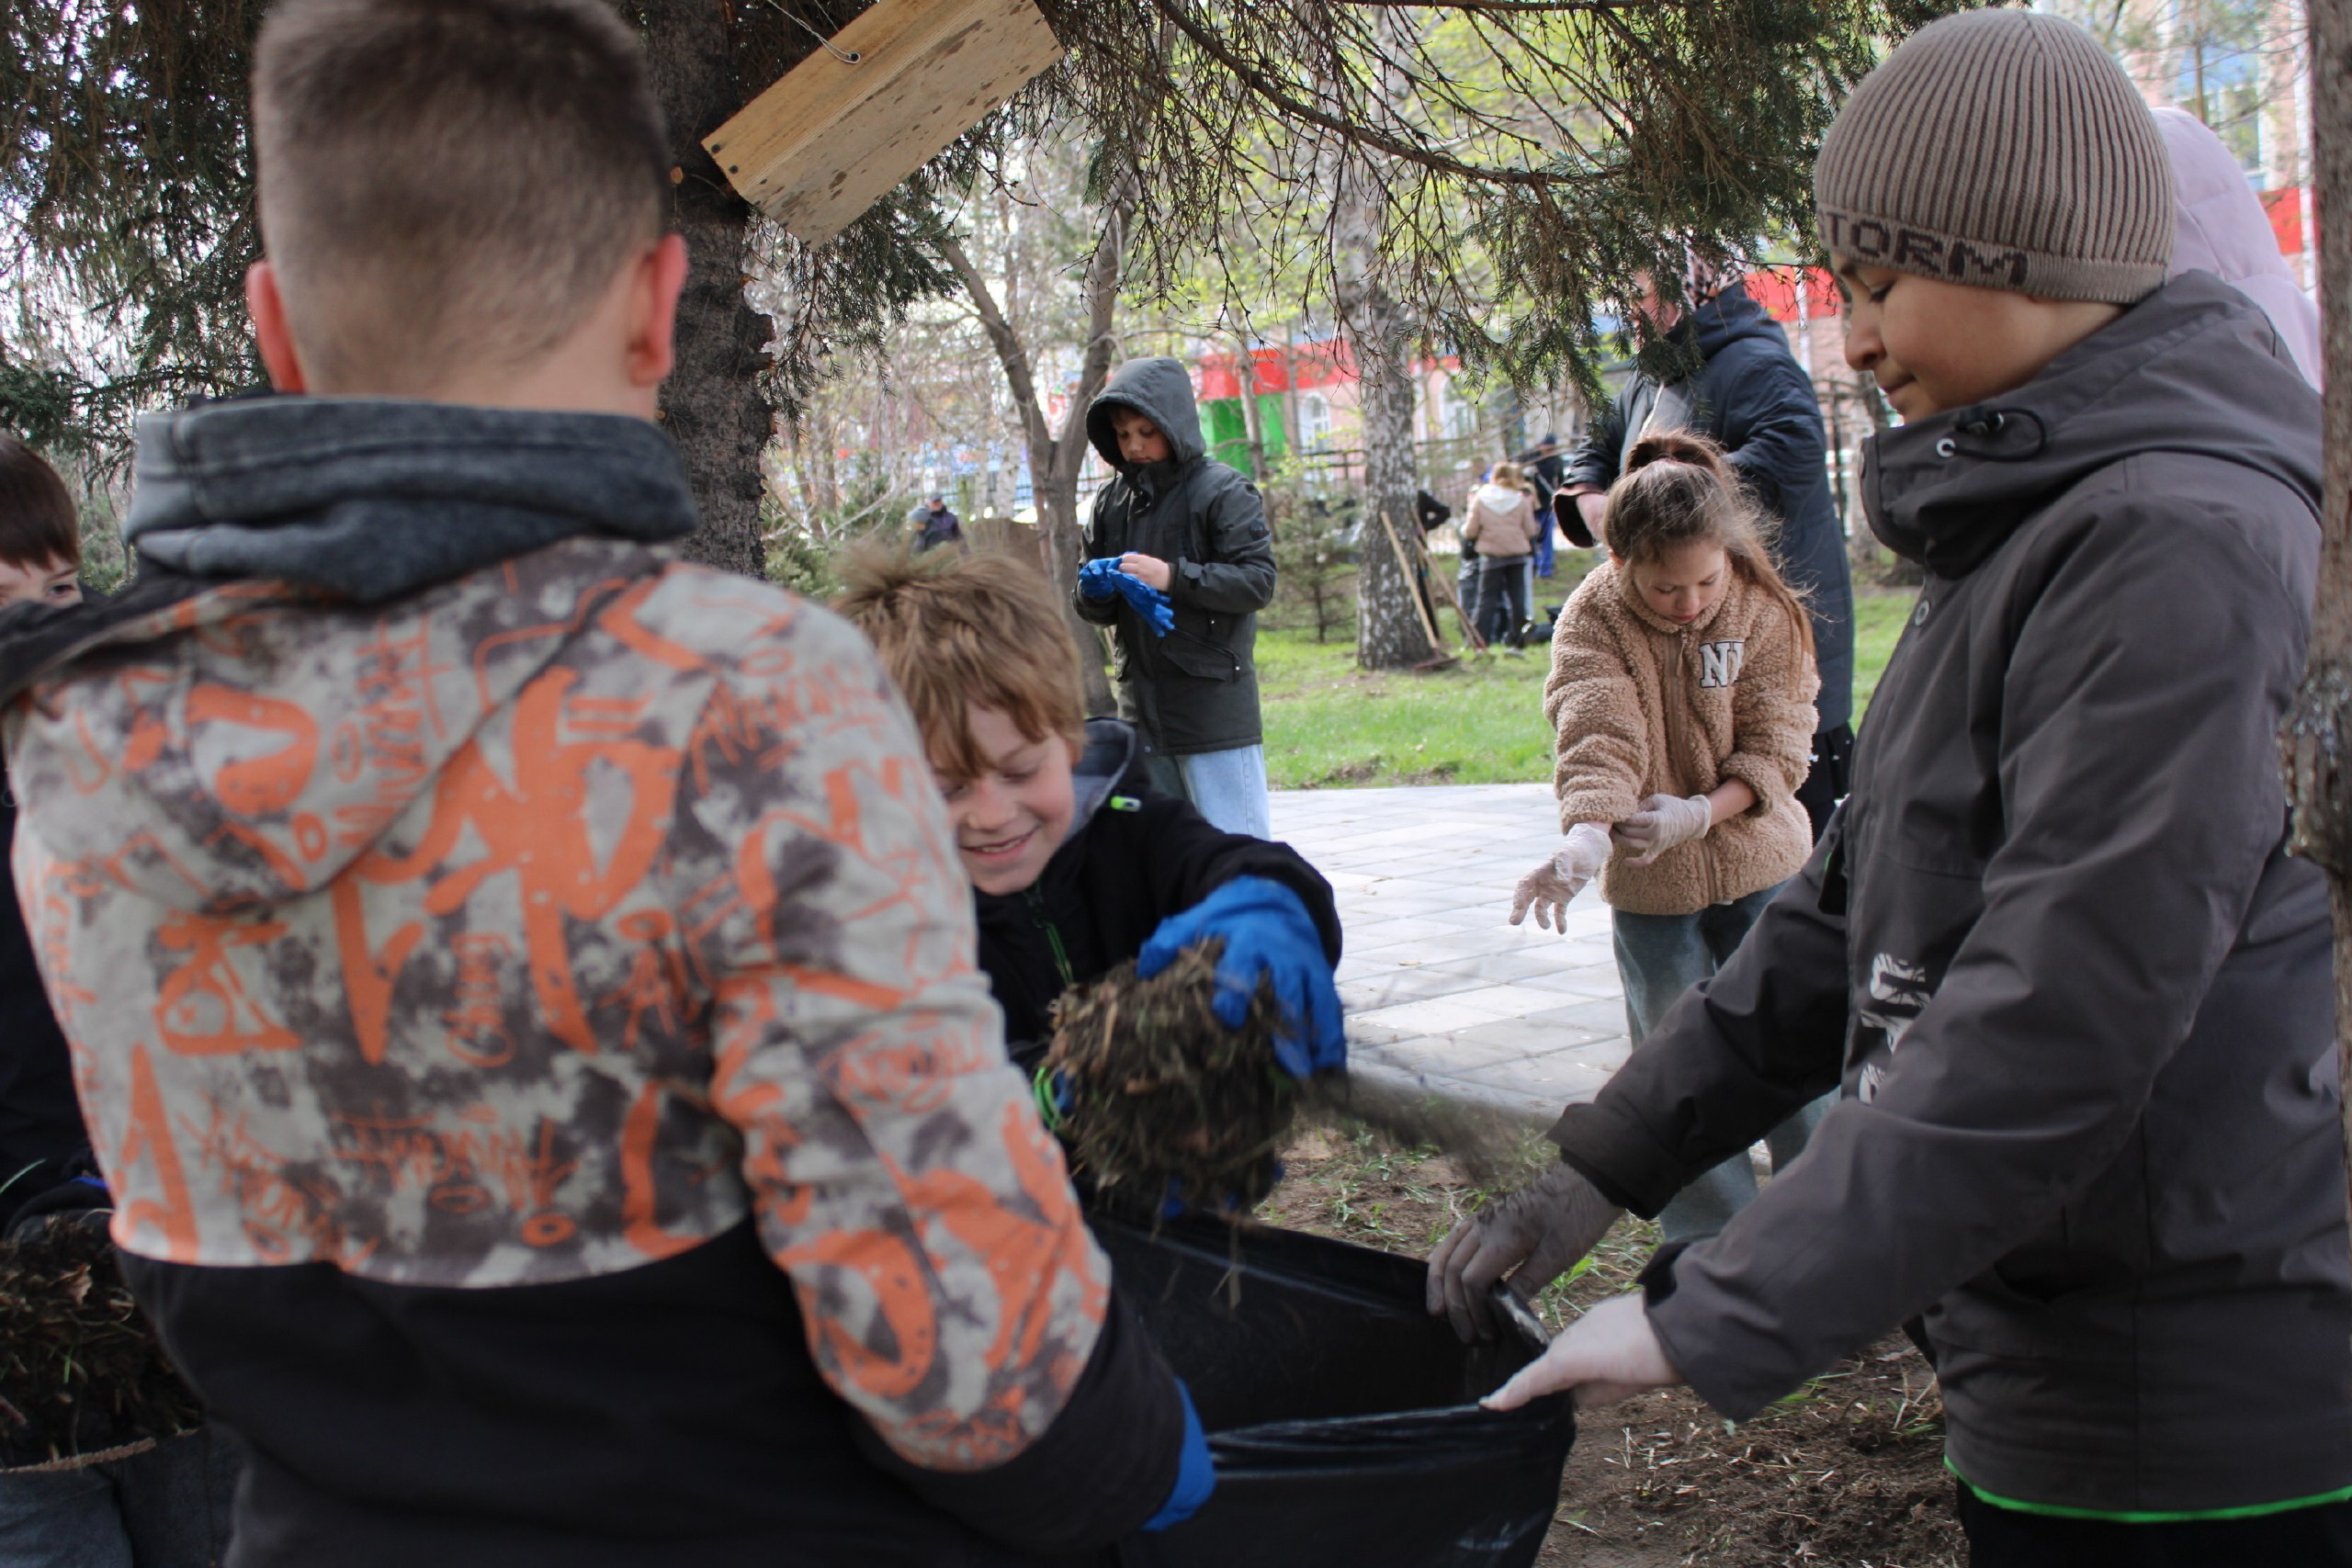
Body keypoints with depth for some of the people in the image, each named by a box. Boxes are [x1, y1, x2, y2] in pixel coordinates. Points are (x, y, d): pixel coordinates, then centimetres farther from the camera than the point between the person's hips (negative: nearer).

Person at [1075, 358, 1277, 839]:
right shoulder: (1110, 502, 12)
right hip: (1142, 709, 6)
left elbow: (1258, 581, -13)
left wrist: (1173, 576, -21)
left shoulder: (1223, 491, -5)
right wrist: (1095, 591, -7)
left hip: (1216, 706, -6)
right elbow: (1097, 609, 17)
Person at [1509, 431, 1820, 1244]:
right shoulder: (1592, 623, -14)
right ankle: (1709, 1240, 21)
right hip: (1650, 883, -1)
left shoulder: (1763, 611, -9)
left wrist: (1700, 813, -27)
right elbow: (1598, 737, -27)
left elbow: (1777, 743, -10)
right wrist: (1587, 837, -45)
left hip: (1761, 868, 1)